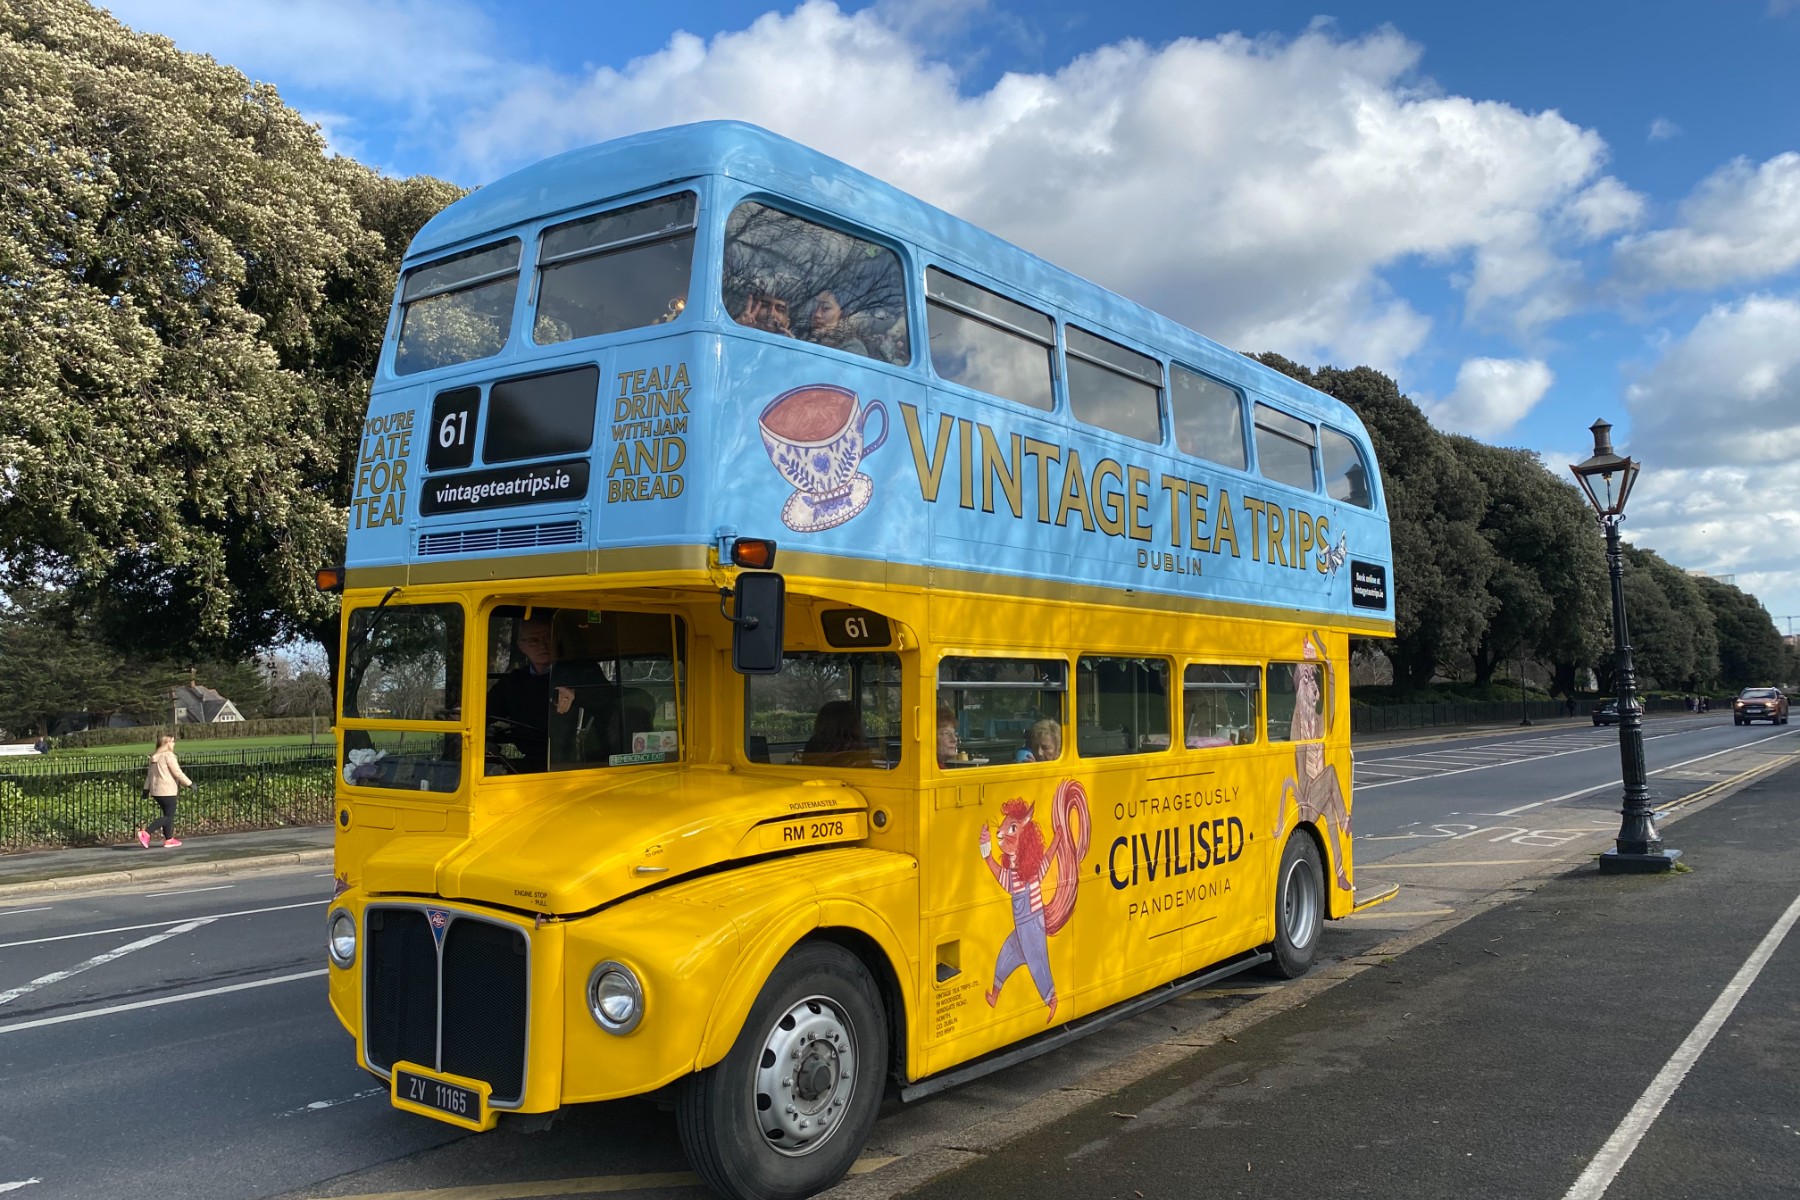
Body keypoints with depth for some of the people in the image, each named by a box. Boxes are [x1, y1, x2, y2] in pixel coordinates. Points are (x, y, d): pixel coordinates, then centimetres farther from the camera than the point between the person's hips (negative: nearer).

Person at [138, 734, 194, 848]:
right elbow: (177, 773, -14)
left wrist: (146, 789, 16)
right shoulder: (168, 755, -13)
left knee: (168, 815, 16)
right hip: (167, 791, -9)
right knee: (169, 816, -3)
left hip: (156, 791, 9)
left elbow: (149, 774, 14)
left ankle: (169, 839, 18)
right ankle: (145, 833, -14)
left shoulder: (154, 757, 13)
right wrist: (190, 784, -8)